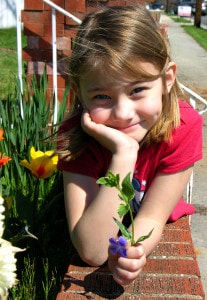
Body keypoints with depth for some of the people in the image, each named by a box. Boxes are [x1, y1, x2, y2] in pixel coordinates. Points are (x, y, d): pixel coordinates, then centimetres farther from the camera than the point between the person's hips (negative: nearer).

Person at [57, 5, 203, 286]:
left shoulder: (184, 127, -26)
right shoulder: (75, 136, -28)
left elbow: (151, 217, -19)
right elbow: (92, 252, -33)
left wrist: (126, 253, -41)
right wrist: (123, 156, -42)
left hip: (157, 240, 1)